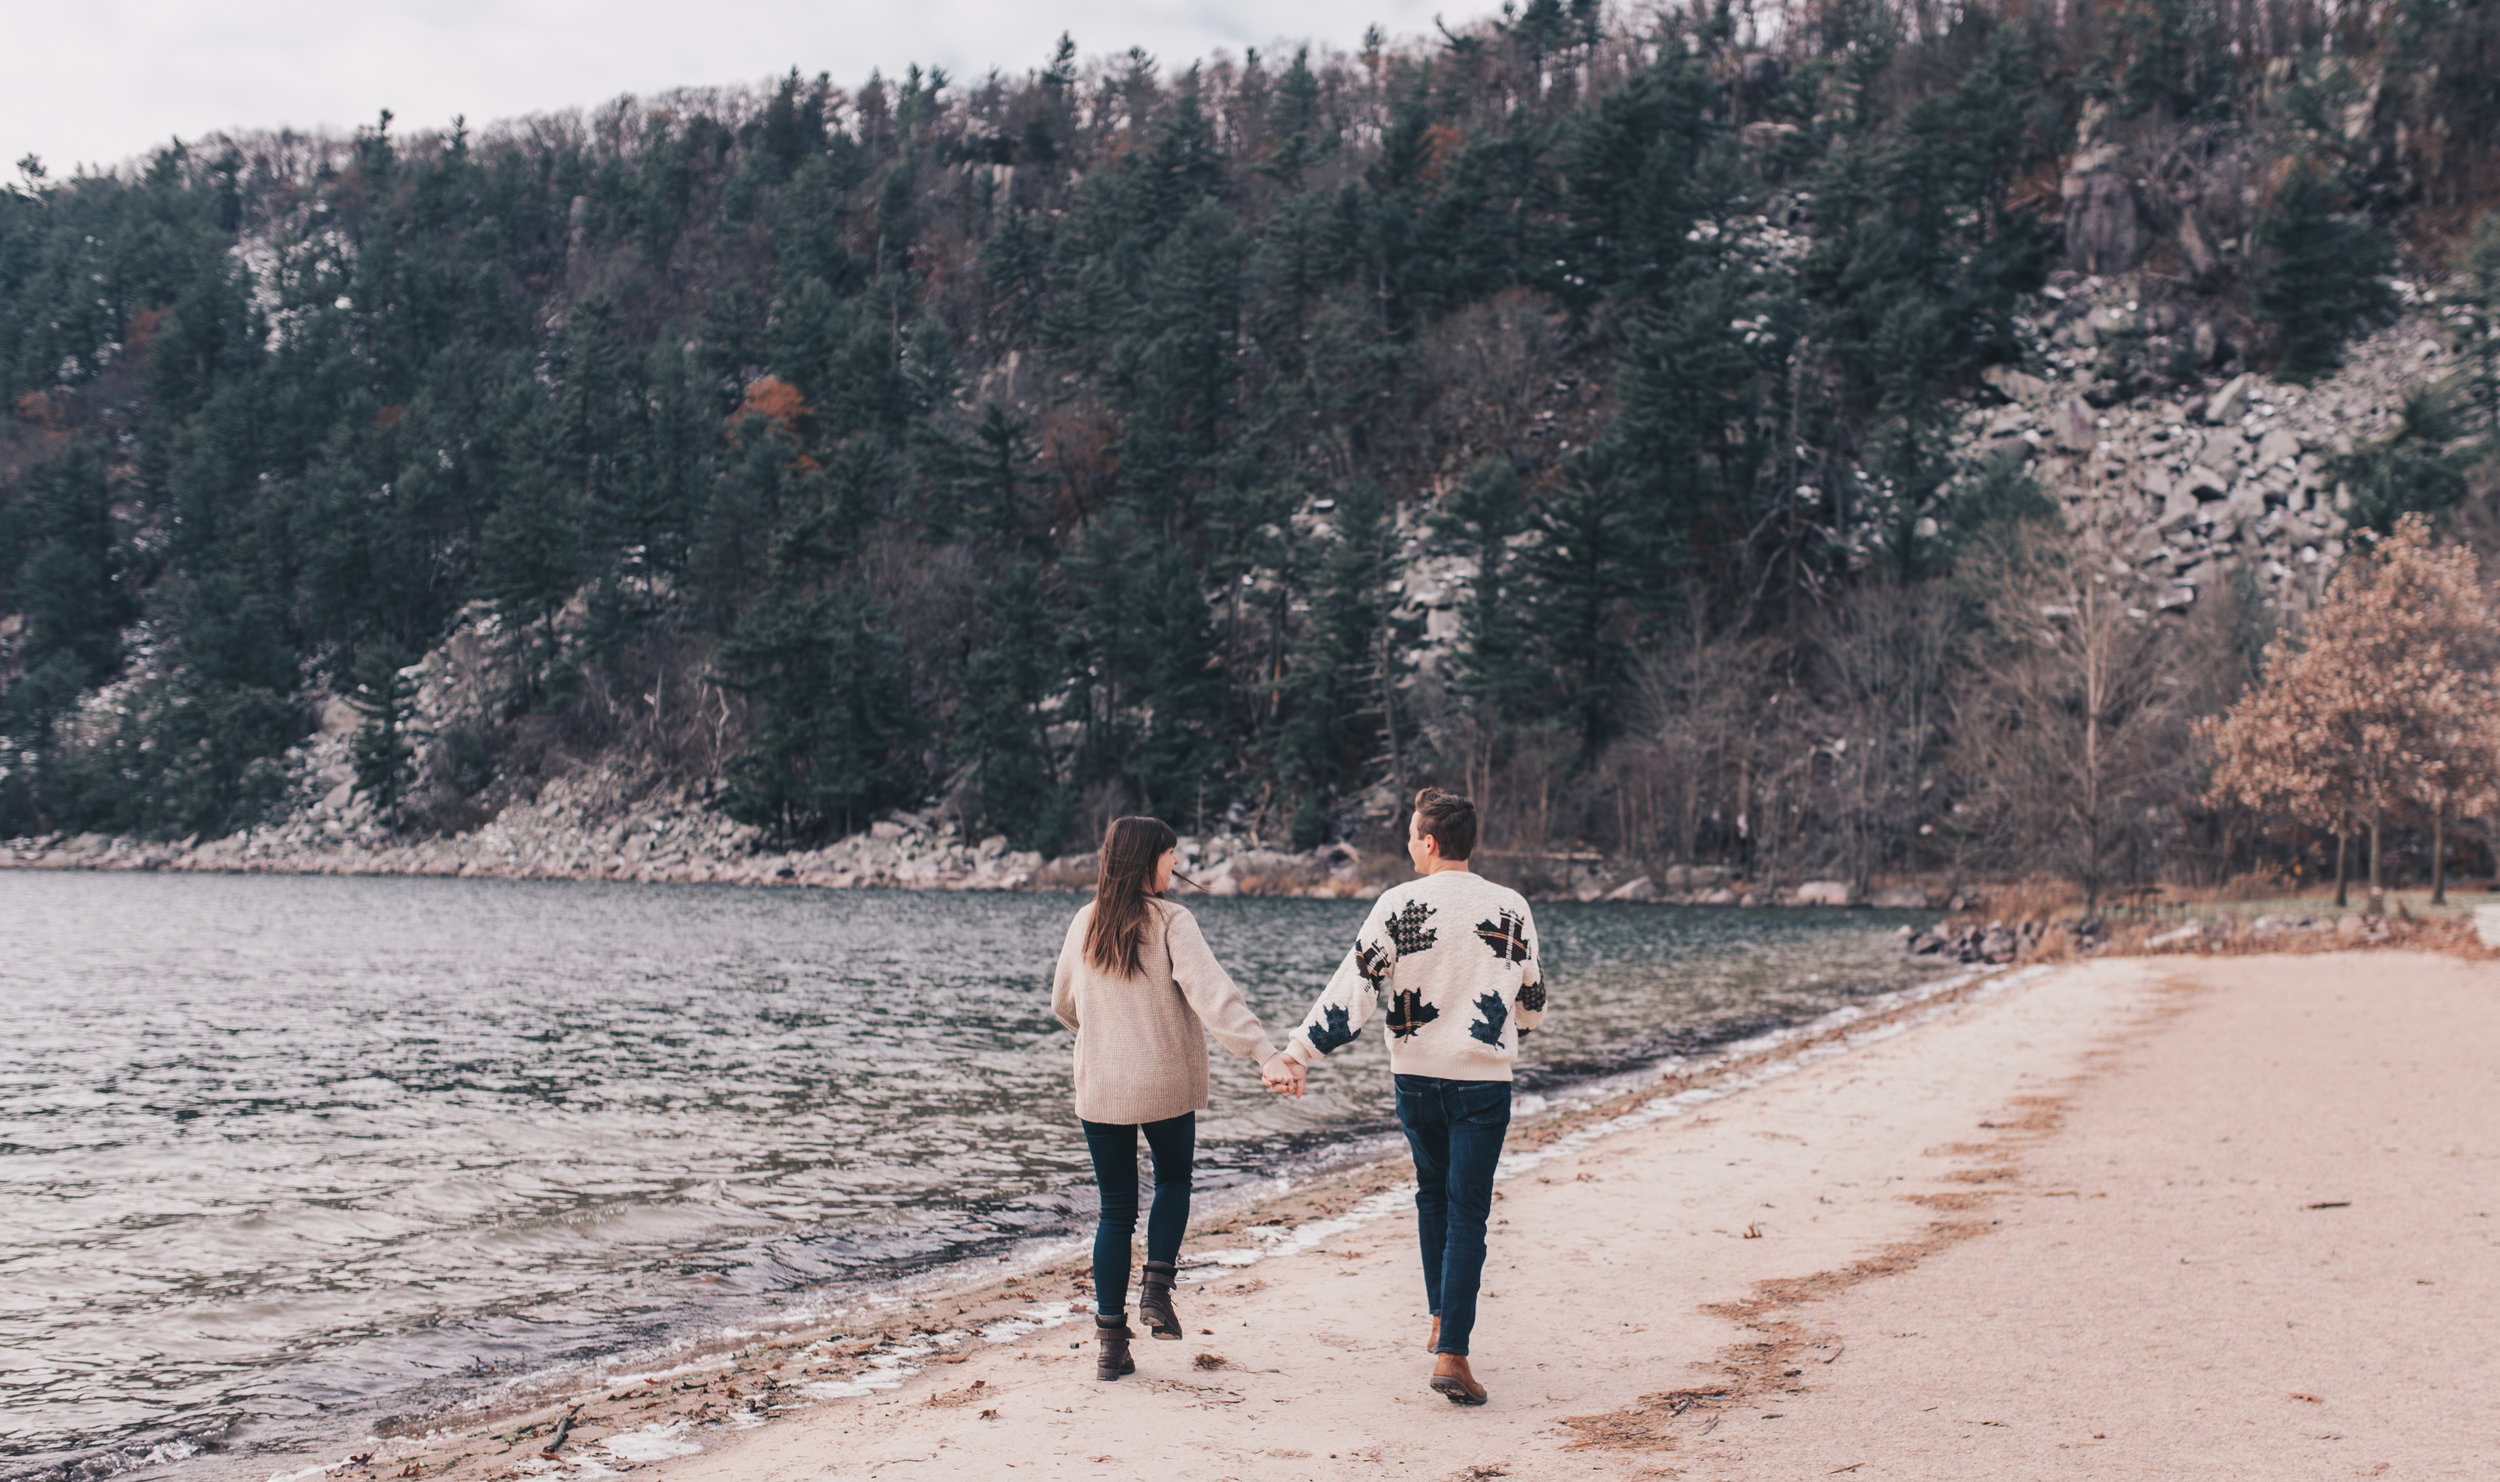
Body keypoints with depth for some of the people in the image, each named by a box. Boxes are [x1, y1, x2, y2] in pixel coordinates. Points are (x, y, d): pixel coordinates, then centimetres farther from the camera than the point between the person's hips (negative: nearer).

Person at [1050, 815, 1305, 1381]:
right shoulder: (1170, 922, -11)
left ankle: (1110, 1341, 8)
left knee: (1115, 1209, 10)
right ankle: (1157, 1287, 8)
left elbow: (1063, 1005, 15)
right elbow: (1212, 994, -24)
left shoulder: (1085, 923, 4)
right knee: (1173, 1180, 24)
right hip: (1166, 1083, -3)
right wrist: (1265, 1054, -32)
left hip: (1099, 1086, 3)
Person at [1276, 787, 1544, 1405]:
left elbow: (1352, 985, -12)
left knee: (1432, 1195, 21)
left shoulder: (1399, 904, -7)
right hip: (1483, 1078, -1)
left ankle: (1441, 1323, 29)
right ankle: (1452, 1352, -7)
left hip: (1415, 1073, 1)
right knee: (1467, 1213, 1)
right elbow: (1533, 1005, 8)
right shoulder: (1511, 908, -2)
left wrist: (1297, 1052, -10)